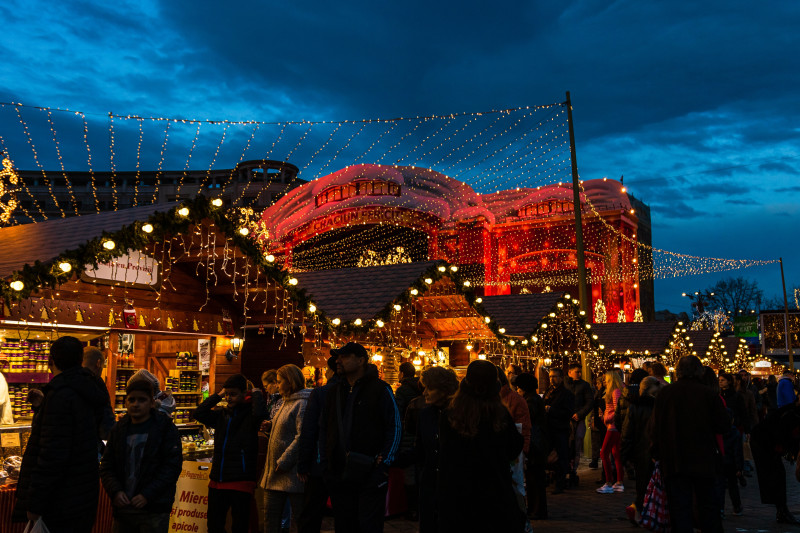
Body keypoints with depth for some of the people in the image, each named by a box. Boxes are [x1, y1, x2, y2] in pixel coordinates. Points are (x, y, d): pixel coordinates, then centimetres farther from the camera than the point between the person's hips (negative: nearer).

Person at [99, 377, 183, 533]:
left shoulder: (165, 428, -4)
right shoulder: (118, 429, 9)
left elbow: (172, 466, -9)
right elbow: (106, 467, 10)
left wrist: (147, 495, -16)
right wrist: (115, 491, -8)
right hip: (122, 507, 4)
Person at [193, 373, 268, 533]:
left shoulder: (249, 413, -7)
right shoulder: (222, 414, 12)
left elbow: (260, 413, -29)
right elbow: (199, 414, 4)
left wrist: (256, 394, -12)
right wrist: (218, 395, 4)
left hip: (241, 482, -6)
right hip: (217, 481, 6)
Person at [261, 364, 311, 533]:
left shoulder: (302, 404, -15)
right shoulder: (287, 402, 16)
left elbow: (302, 438, -22)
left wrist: (283, 462, -21)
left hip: (293, 472, -10)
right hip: (276, 473, 10)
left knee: (300, 517, 1)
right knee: (271, 515, 13)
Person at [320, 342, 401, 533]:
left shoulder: (380, 390, -2)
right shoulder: (335, 392, 14)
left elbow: (394, 428, -4)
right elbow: (324, 429, 21)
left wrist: (384, 462, -11)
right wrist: (325, 463, 11)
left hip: (370, 476, -5)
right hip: (339, 476, 5)